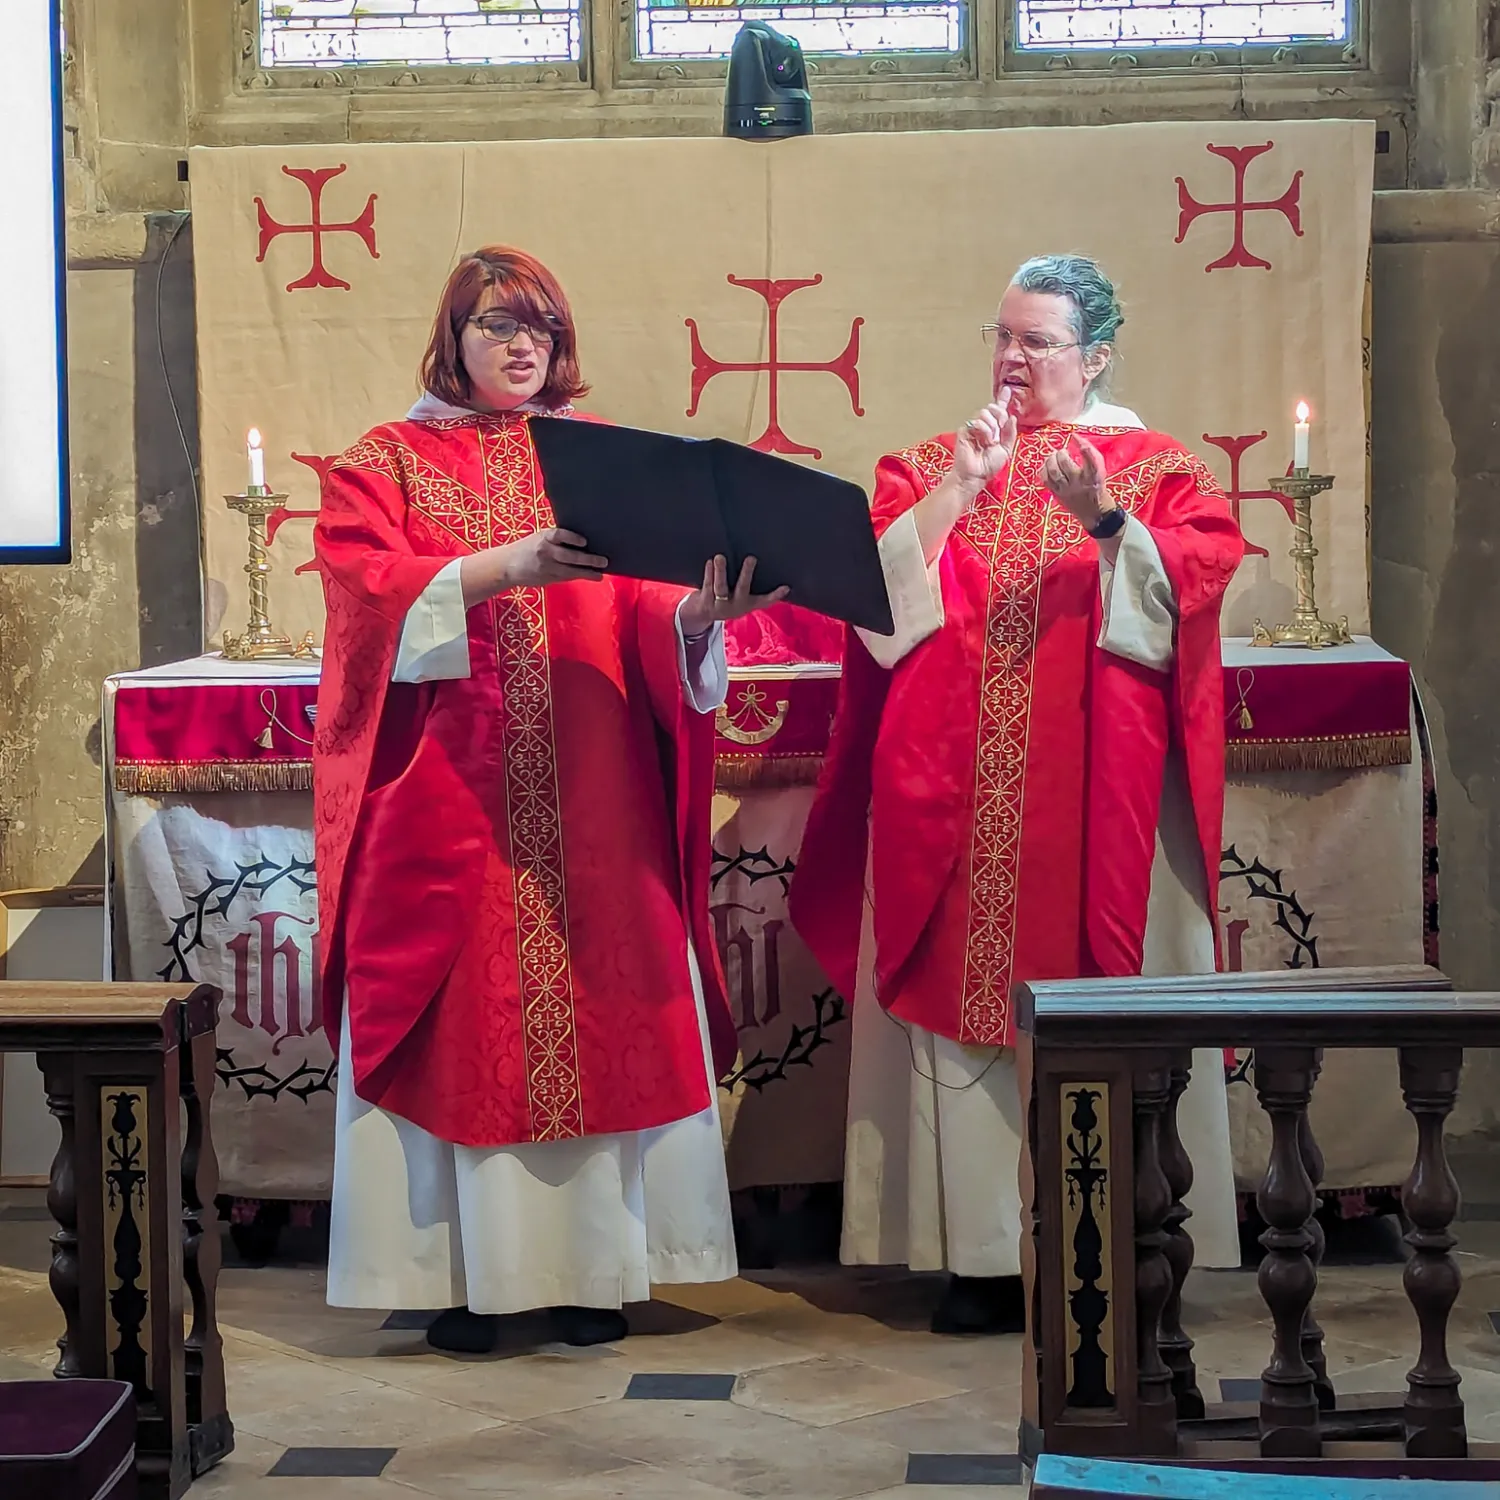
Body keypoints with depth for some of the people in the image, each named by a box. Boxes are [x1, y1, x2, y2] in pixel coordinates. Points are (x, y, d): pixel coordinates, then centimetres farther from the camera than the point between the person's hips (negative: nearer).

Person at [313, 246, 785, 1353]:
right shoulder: (390, 461, 10)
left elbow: (647, 615, 2)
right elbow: (368, 586, -9)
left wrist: (694, 615, -22)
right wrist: (504, 566, -23)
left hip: (594, 801, 2)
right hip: (448, 797, -2)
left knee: (599, 1020, -1)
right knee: (463, 1022, -3)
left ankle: (591, 1263, 6)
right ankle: (466, 1271, 2)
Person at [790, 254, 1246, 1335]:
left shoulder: (1161, 469, 8)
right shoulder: (933, 466, 15)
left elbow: (1191, 591, -8)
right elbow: (874, 596, 0)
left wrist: (1108, 525, -23)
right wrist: (958, 492, -9)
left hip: (1101, 794, -2)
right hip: (958, 793, 2)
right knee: (967, 997, -2)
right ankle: (988, 1253, 3)